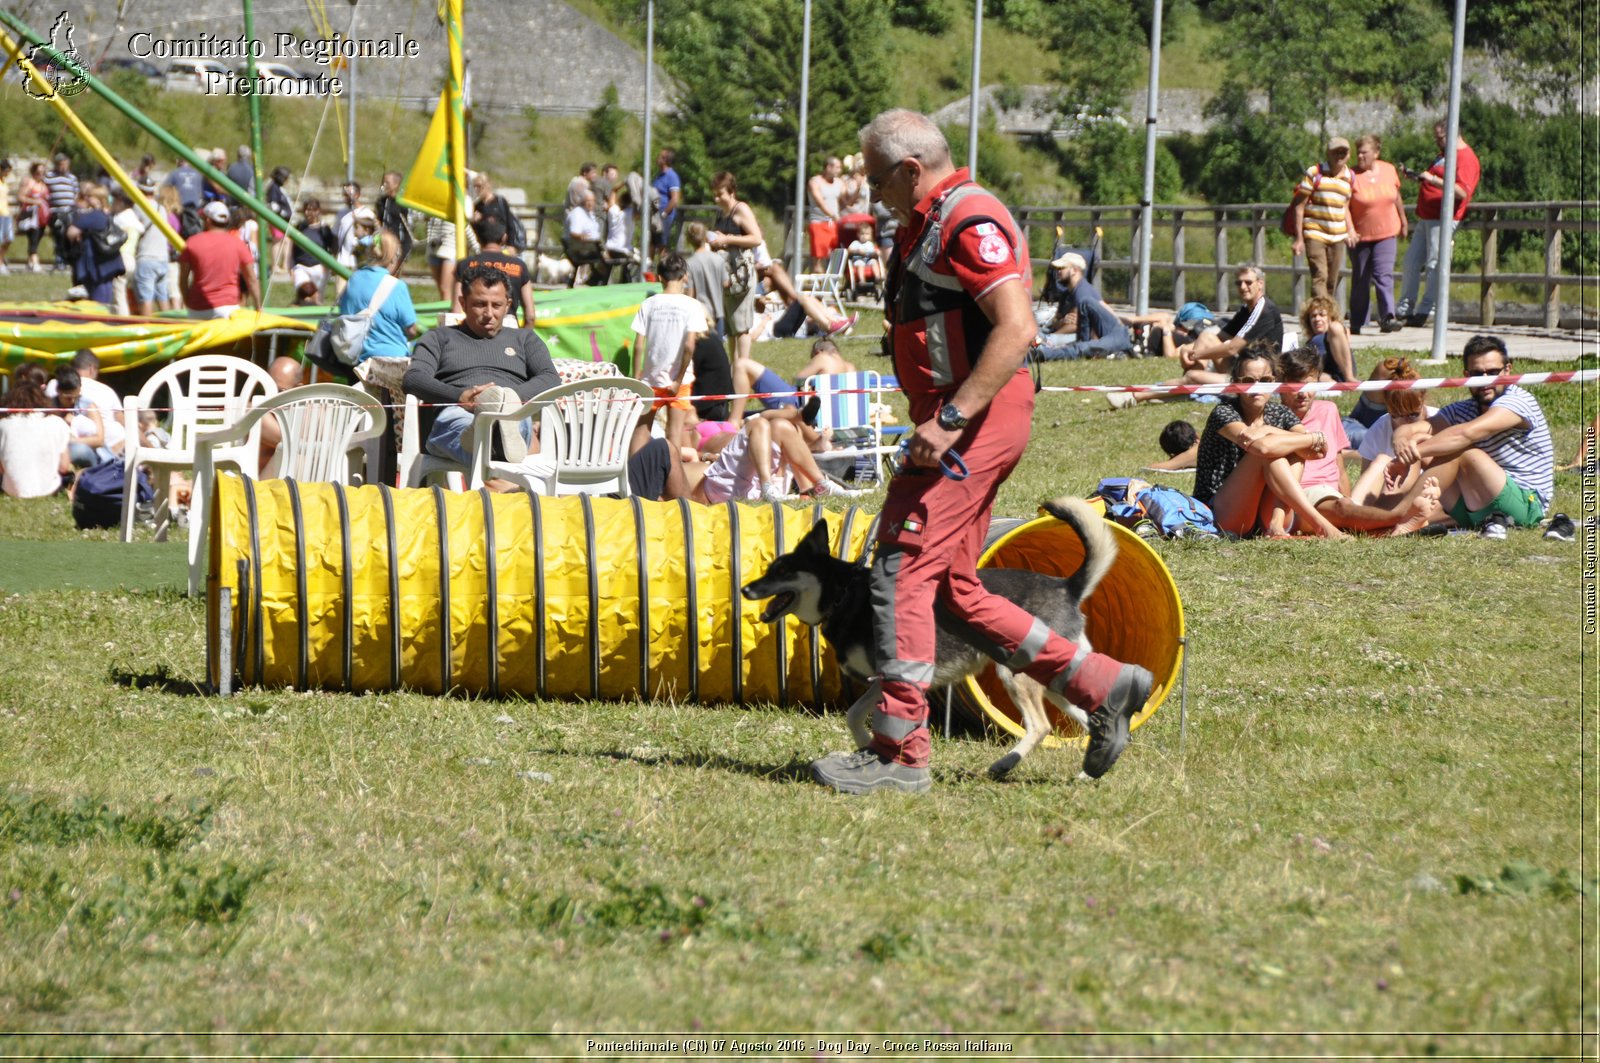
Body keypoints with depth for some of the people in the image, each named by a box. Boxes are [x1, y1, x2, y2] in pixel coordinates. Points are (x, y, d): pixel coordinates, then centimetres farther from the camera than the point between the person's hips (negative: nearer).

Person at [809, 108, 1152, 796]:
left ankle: (899, 752, -10)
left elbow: (1015, 328, -25)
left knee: (903, 571, -12)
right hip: (952, 418, 11)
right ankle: (1099, 686, 15)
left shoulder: (970, 221, -14)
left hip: (976, 420, -11)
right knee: (953, 588, 11)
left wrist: (951, 420, -28)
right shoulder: (926, 223, 20)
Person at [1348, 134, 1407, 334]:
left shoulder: (1389, 170, 1)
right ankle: (1356, 324, 19)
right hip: (1360, 235, -1)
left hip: (1386, 234, 1)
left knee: (1384, 275, -14)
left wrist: (1403, 222, 22)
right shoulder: (1352, 176, -9)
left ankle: (1388, 318, -21)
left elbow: (1397, 198, 15)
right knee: (1360, 280, 8)